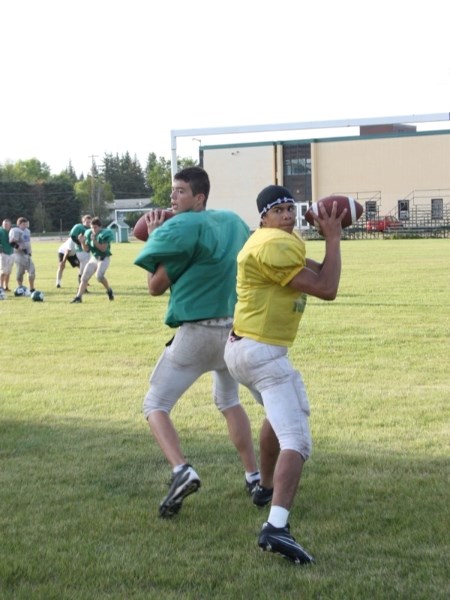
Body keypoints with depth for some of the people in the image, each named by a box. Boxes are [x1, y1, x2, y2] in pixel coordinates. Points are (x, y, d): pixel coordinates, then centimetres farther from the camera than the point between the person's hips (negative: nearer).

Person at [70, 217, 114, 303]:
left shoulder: (105, 234, -17)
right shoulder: (89, 234, -1)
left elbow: (103, 248, -21)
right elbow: (86, 249, 2)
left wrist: (95, 241, -30)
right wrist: (82, 242, -16)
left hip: (104, 259, -6)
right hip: (93, 258, 6)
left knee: (99, 276, -27)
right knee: (84, 277, -2)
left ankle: (109, 290, -2)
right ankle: (78, 297, 1)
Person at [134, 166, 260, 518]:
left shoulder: (182, 227, -12)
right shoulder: (234, 222, 9)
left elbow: (156, 286, -8)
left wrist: (154, 238, 3)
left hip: (197, 331, -7)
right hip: (238, 329, 7)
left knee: (156, 406, 2)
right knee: (229, 402, 27)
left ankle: (181, 470, -20)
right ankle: (254, 477, 27)